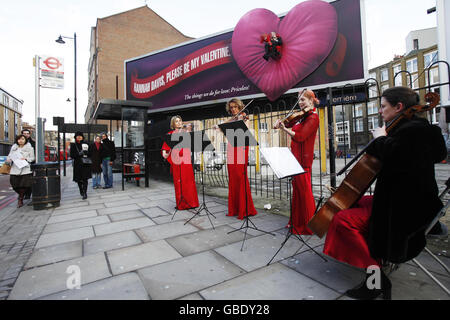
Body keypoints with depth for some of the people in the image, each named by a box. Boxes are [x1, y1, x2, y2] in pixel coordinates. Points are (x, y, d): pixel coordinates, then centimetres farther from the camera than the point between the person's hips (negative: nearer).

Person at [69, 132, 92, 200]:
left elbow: (90, 154, 7)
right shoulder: (73, 145, 6)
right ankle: (81, 191, 32)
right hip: (77, 164, 1)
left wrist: (86, 152, -14)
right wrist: (79, 154, -17)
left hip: (85, 164, -1)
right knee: (79, 179, 10)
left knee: (85, 179, -9)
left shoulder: (86, 144, 8)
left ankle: (85, 193, -10)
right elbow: (72, 155, 0)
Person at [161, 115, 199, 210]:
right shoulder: (170, 134, 11)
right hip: (176, 159, -2)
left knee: (189, 180, 0)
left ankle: (190, 202, 10)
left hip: (186, 159, 2)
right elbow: (166, 144, -2)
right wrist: (164, 152, -19)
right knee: (178, 181, -3)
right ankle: (181, 203, 6)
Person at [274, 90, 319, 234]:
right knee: (297, 190, 15)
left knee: (304, 191, -2)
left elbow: (300, 137, -20)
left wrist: (285, 129, -17)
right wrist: (281, 122, 2)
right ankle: (297, 222, 28)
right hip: (297, 158, 9)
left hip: (303, 159, -9)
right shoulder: (303, 117, 17)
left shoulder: (313, 117, -10)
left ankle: (308, 226, 11)